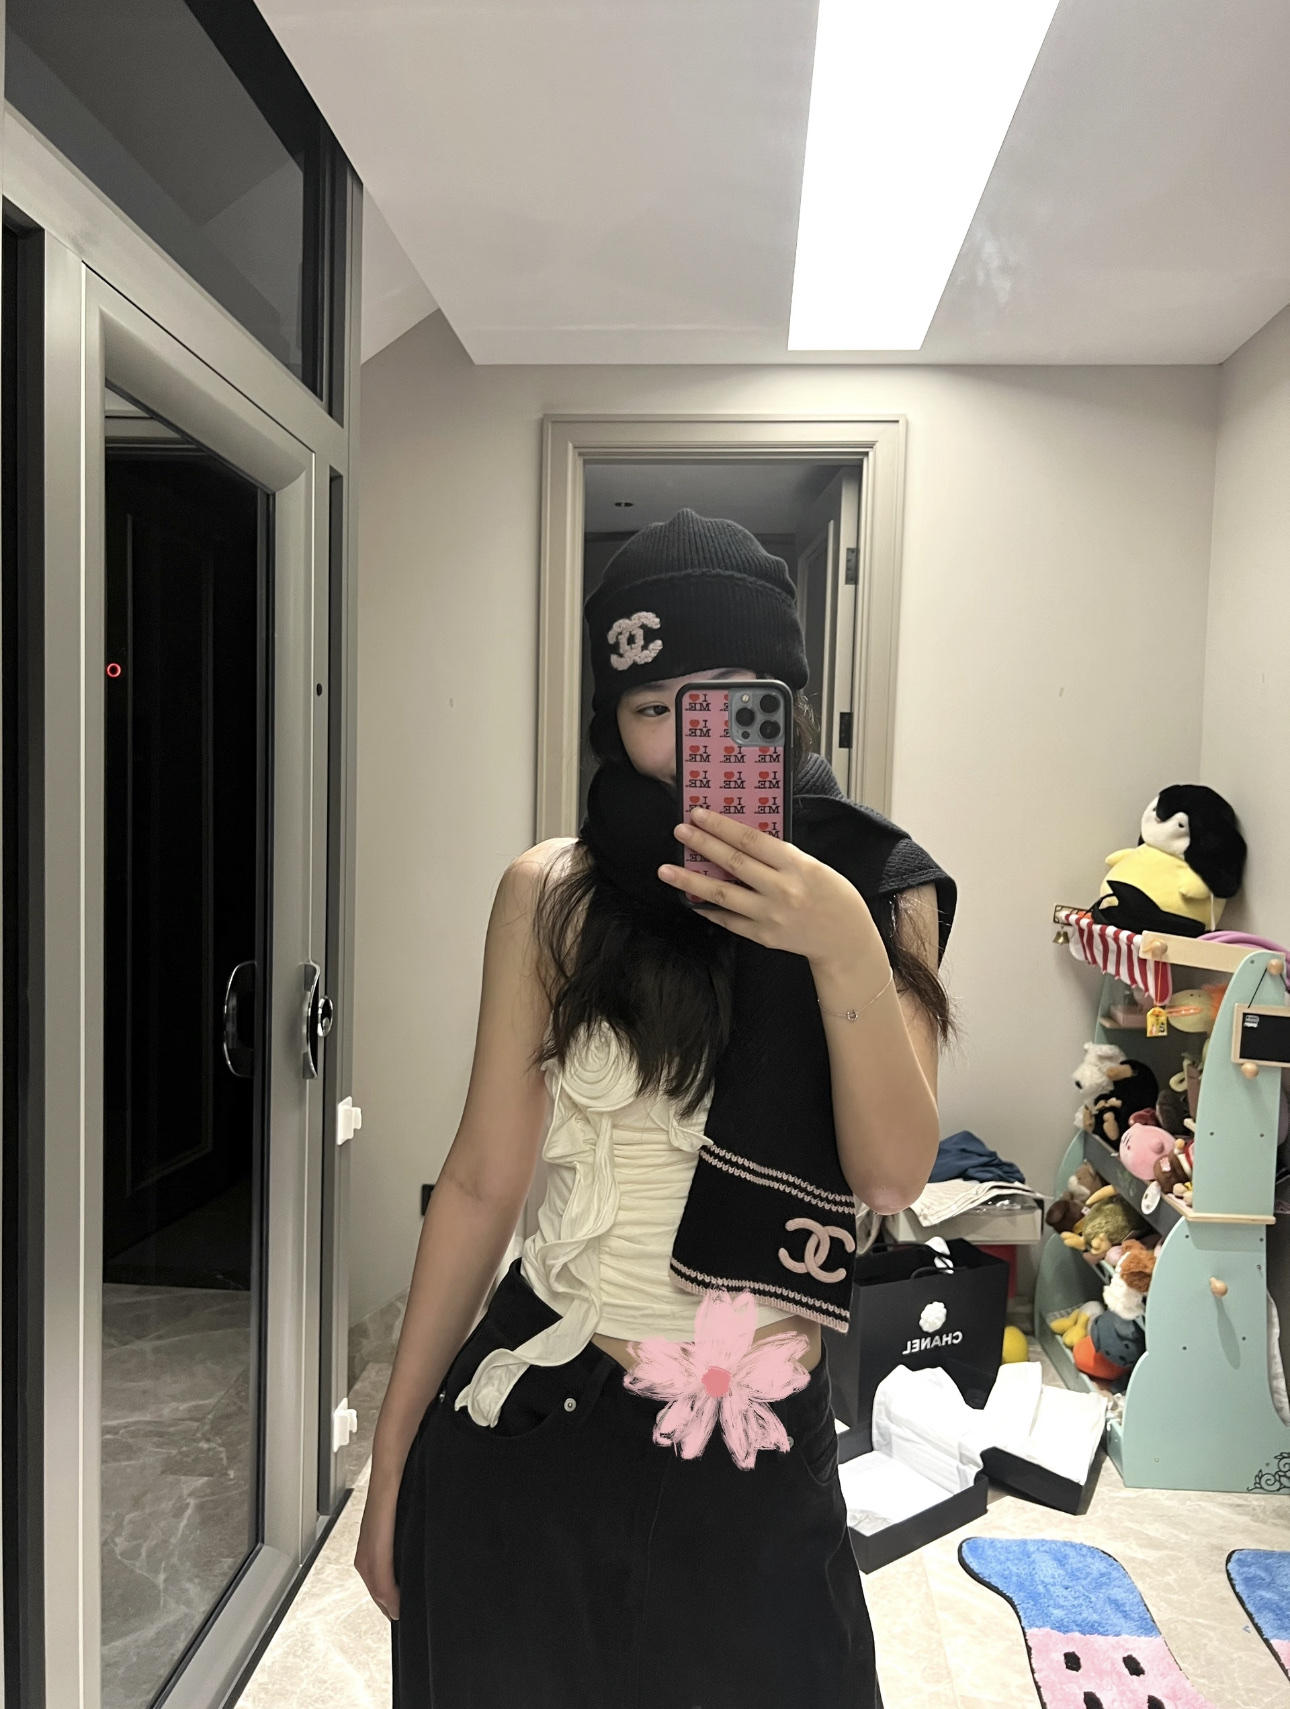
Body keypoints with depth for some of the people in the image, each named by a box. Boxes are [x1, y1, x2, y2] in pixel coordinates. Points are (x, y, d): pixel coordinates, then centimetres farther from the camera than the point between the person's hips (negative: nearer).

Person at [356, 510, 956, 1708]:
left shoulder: (883, 895, -5)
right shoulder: (556, 894, -9)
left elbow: (893, 1173, -12)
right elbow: (482, 1185, -5)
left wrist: (843, 946, -27)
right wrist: (392, 1459, 1)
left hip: (764, 1446, 1)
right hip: (536, 1427, 0)